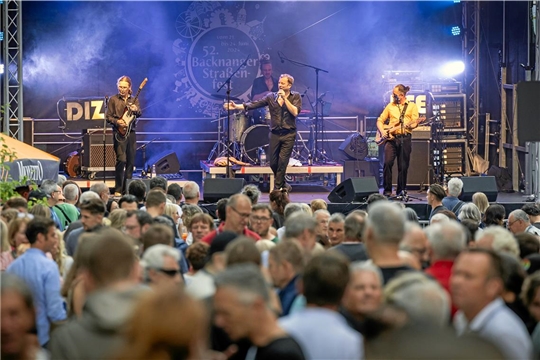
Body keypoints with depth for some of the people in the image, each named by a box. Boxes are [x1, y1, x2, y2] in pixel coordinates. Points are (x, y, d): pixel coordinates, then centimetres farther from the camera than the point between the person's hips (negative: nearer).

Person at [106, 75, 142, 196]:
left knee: (131, 161, 5)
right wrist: (116, 122, -16)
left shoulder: (134, 100, 12)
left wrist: (136, 110, -26)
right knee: (121, 160, -15)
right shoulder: (113, 99, 4)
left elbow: (139, 114, -3)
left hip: (131, 133, 4)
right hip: (119, 133, -4)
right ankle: (118, 190, -11)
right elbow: (108, 116, 2)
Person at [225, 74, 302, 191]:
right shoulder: (271, 97, 7)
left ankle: (277, 188, -3)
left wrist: (285, 98, -15)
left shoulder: (295, 97, 2)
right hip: (275, 133, 3)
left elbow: (295, 112, -13)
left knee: (282, 161, -11)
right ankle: (283, 184, 26)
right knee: (273, 163, 5)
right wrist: (237, 106, -11)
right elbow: (254, 104, 0)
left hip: (288, 134, -3)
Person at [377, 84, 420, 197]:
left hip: (405, 138, -1)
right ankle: (387, 190, -7)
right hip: (391, 138, 1)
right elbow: (380, 120, 16)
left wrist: (409, 125, -22)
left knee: (403, 166, 0)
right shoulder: (390, 106, 16)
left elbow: (415, 122, 0)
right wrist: (382, 131, -1)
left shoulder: (412, 106, 9)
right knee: (388, 163, -14)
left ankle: (401, 190, 11)